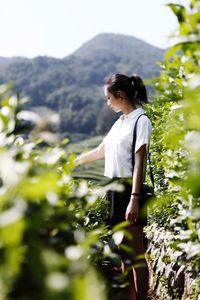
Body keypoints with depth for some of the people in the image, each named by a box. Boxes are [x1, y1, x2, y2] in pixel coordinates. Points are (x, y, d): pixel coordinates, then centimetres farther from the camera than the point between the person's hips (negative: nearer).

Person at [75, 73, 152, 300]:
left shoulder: (141, 120, -7)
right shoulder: (119, 122, 18)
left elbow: (139, 161, -15)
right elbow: (100, 152, 29)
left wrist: (134, 199, -22)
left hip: (129, 189, -8)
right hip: (113, 188, 8)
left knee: (136, 253, -6)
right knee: (123, 253, 10)